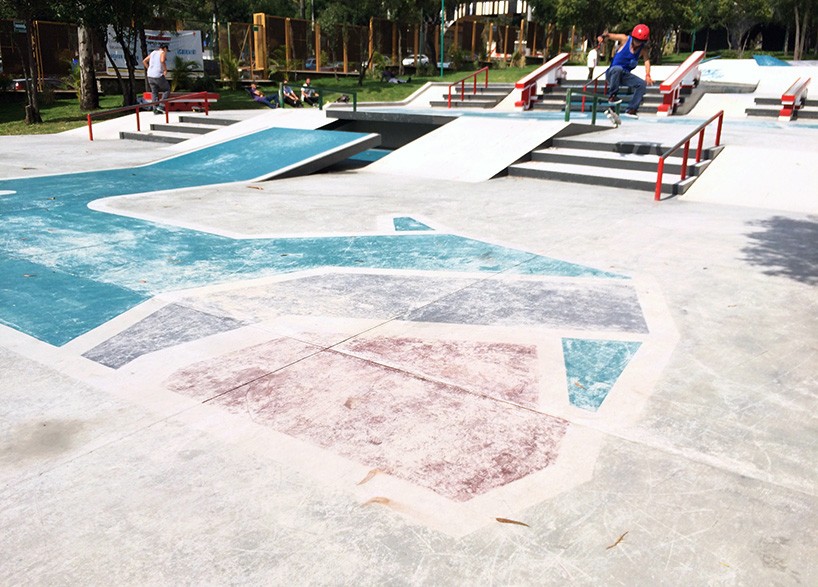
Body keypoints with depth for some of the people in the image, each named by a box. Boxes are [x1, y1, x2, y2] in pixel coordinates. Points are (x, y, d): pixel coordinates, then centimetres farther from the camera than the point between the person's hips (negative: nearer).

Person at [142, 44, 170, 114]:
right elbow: (162, 61, -24)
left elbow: (144, 61, 17)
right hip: (158, 76, -6)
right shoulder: (163, 53, -2)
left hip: (150, 76, 6)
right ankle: (161, 106, -1)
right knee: (167, 90, 10)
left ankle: (155, 110, 5)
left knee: (154, 93, 11)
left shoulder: (153, 53, 18)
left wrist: (149, 69, 18)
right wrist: (165, 70, -12)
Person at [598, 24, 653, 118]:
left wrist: (647, 75, -28)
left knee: (642, 84, -11)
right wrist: (603, 36, -42)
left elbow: (646, 60, -11)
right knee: (618, 69, -39)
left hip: (624, 75, 5)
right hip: (612, 73, -5)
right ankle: (612, 95, -25)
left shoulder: (643, 49, 0)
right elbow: (610, 35, -17)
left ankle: (631, 109, -1)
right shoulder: (625, 39, -10)